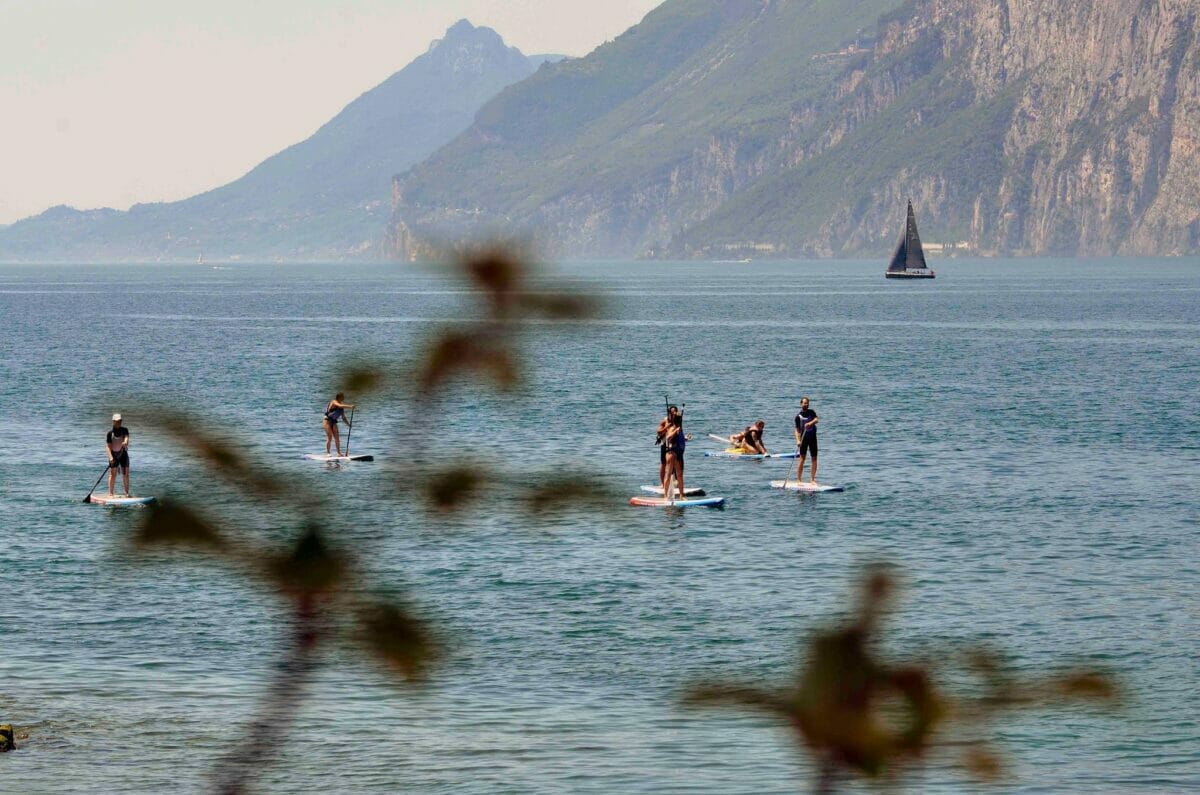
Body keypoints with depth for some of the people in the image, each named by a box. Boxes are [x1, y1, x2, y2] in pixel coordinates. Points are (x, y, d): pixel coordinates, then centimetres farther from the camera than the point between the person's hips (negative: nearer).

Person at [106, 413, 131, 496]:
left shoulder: (124, 430, 3)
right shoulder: (110, 433, -2)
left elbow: (126, 437, -18)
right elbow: (108, 446, -7)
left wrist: (125, 442, -43)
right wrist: (110, 457, -21)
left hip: (123, 454, 2)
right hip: (114, 454, -2)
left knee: (125, 474, 2)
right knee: (112, 474, -2)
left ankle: (127, 493, 7)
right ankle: (110, 493, 0)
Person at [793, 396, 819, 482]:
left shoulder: (811, 412, 6)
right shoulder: (798, 416, -1)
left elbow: (816, 419, -13)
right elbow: (797, 430, -3)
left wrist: (810, 423, -34)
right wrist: (798, 440, -17)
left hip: (812, 437, 3)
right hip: (804, 438, -3)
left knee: (814, 458, 3)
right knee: (802, 459, -7)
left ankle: (813, 479, 8)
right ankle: (799, 480, -6)